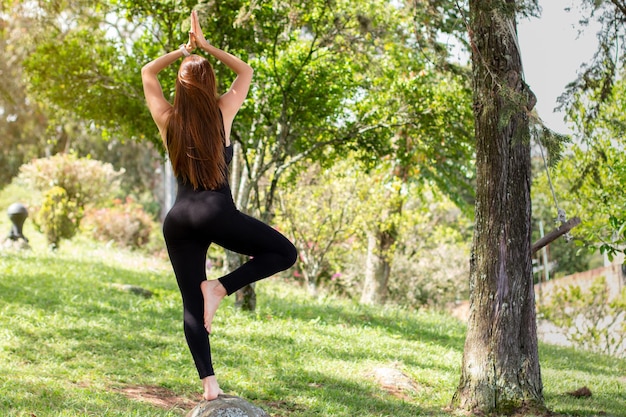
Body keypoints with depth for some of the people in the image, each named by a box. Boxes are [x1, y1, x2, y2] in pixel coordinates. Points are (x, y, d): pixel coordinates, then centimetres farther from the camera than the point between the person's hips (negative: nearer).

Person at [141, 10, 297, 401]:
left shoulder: (167, 119, 7)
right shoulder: (222, 113, 2)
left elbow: (148, 72, 23)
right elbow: (246, 71, 19)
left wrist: (184, 50, 23)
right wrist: (206, 47, 19)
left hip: (177, 220, 4)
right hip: (217, 212, -4)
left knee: (192, 305, 5)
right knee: (284, 252, 9)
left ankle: (209, 384, -4)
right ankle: (220, 287, -6)